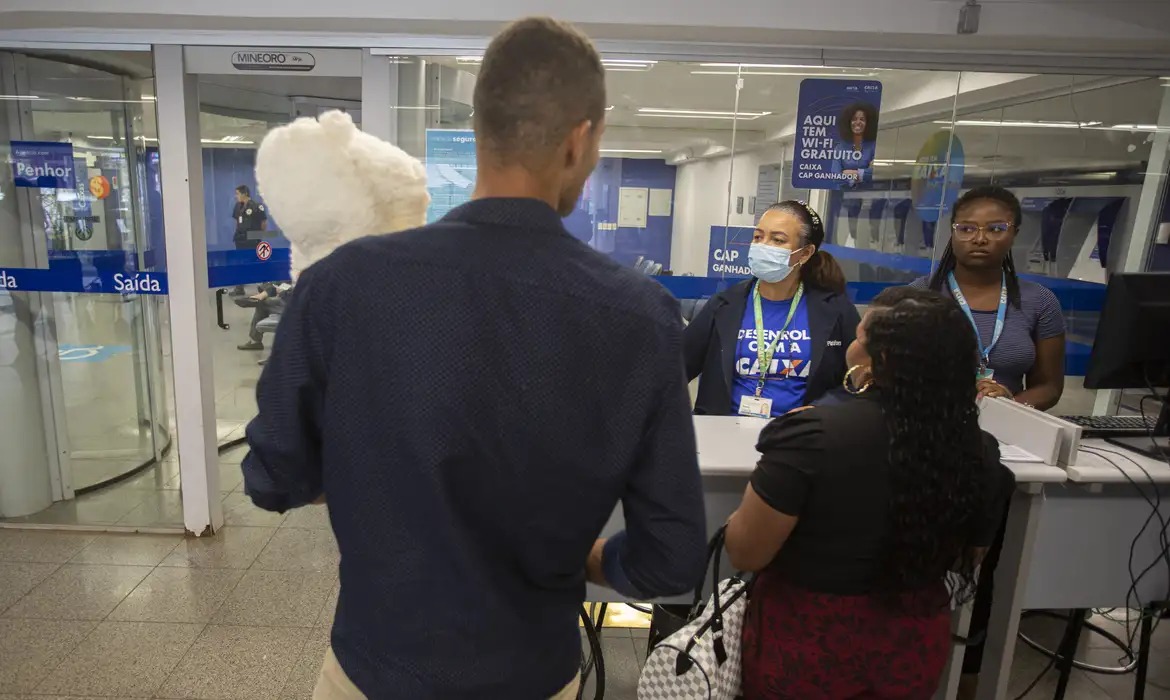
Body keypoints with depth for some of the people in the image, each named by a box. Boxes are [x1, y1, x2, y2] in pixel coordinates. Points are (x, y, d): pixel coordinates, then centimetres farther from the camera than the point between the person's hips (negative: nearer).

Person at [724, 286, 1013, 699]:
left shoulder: (815, 435, -28)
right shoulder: (980, 455, -12)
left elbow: (744, 554, -19)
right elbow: (965, 561, 5)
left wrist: (760, 501, 0)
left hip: (803, 643, -3)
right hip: (913, 648, 4)